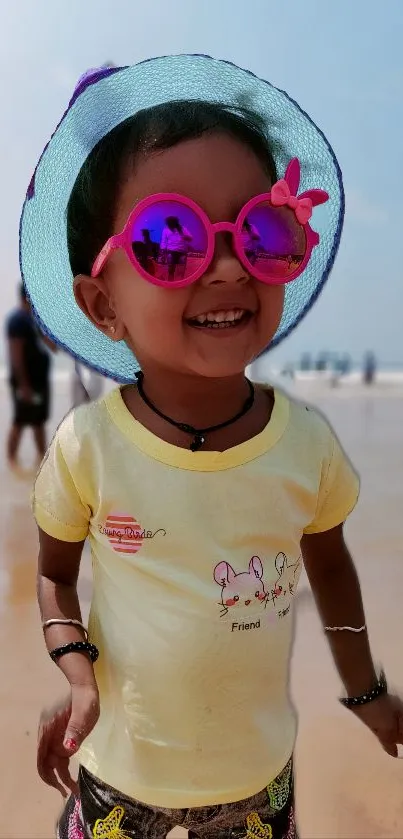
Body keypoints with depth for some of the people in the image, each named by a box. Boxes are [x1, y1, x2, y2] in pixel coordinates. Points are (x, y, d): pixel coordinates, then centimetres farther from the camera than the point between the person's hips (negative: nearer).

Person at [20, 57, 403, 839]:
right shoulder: (87, 445, -21)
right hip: (120, 771, -1)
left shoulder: (308, 442, -17)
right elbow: (55, 572, -4)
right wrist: (77, 673, -21)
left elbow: (329, 564, 0)